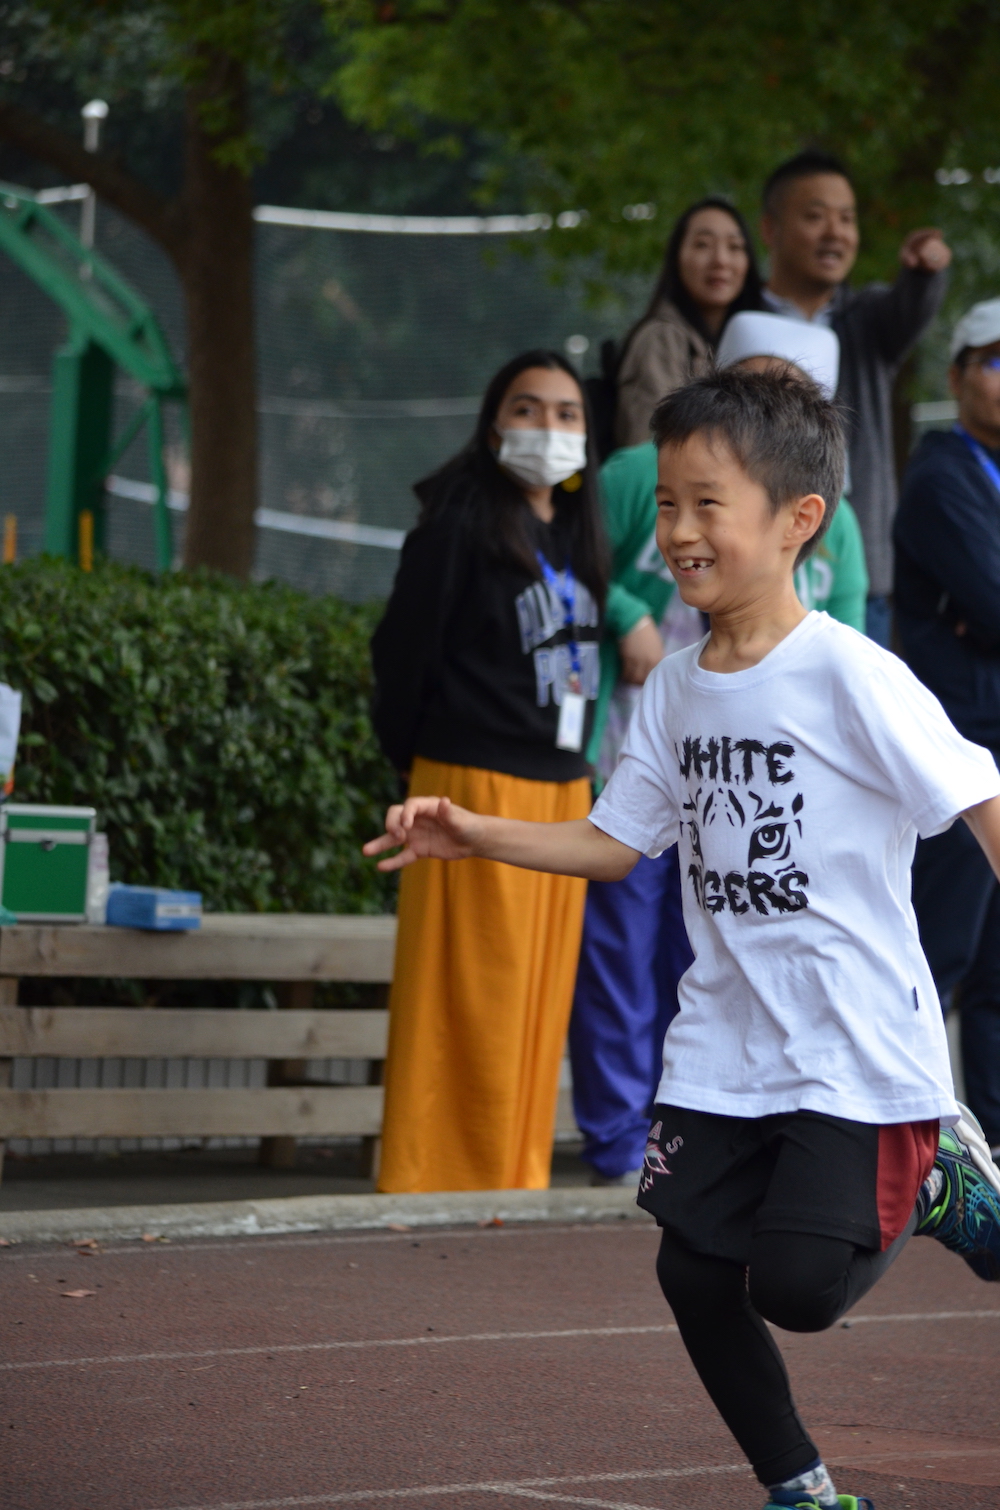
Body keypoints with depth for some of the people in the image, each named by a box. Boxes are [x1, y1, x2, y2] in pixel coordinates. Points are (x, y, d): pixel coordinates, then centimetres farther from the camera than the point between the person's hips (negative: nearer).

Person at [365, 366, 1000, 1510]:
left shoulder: (854, 679, -15)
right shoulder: (676, 690, 5)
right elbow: (614, 841, 12)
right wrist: (471, 836, 1)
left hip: (858, 1049, -6)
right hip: (724, 1043, 6)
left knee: (797, 1286, -14)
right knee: (694, 1270, 2)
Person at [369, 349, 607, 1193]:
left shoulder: (576, 531, 14)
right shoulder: (462, 521, -8)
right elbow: (407, 646, -6)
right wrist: (413, 757, 0)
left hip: (563, 787, 7)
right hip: (477, 784, -7)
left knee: (541, 997, 9)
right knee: (473, 993, -5)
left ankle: (517, 1177, 16)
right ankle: (444, 1179, 1)